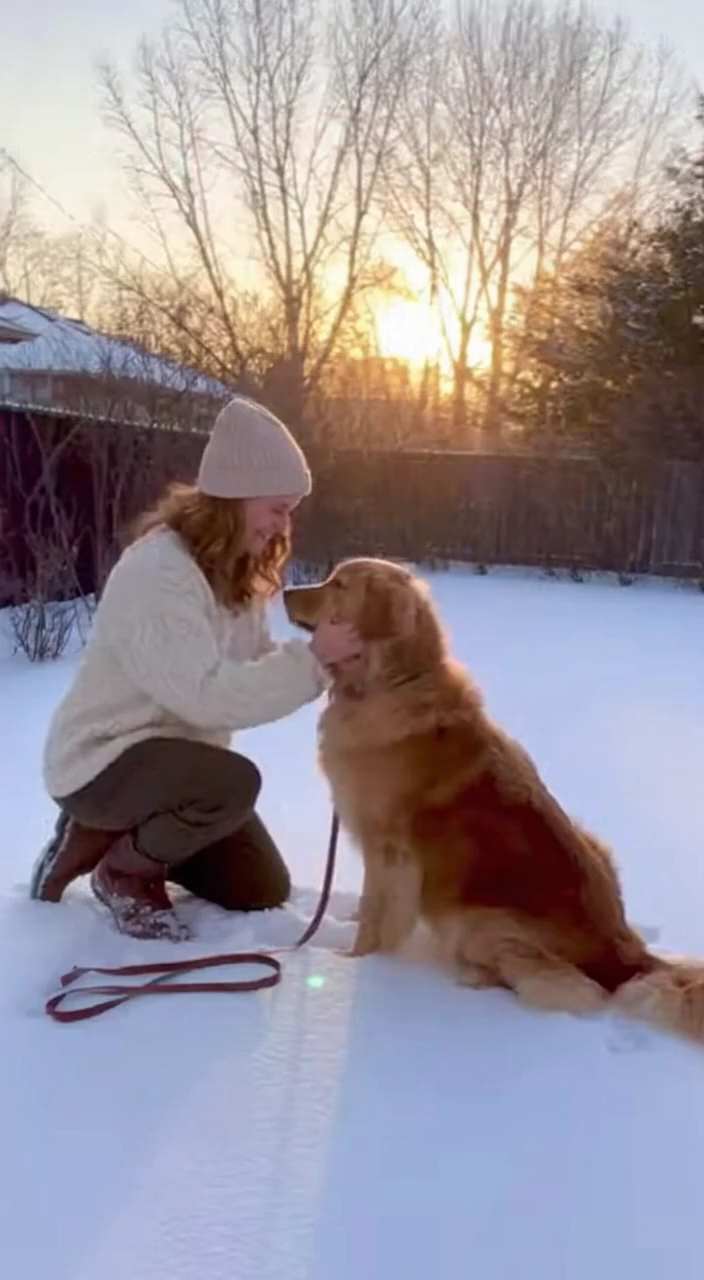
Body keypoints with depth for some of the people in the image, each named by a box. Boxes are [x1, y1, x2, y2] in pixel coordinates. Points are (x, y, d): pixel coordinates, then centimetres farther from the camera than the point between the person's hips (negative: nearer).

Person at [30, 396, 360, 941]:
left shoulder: (235, 570, 2)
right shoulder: (154, 573, -28)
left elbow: (255, 666, -2)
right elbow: (207, 694, -36)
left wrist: (326, 659, -17)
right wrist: (311, 657, -33)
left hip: (177, 753, 9)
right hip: (102, 761, -9)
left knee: (265, 892, 7)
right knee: (234, 783, -35)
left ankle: (131, 835, 21)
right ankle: (120, 867, -7)